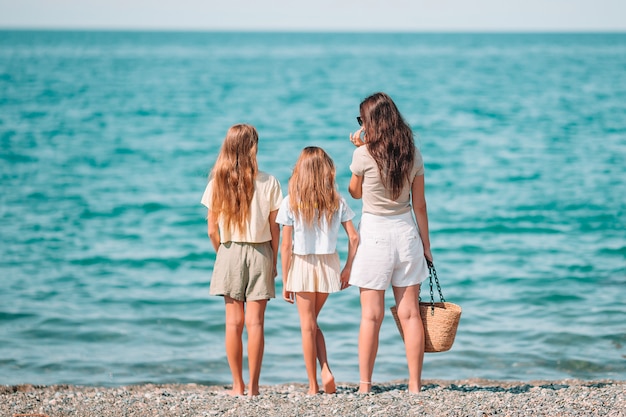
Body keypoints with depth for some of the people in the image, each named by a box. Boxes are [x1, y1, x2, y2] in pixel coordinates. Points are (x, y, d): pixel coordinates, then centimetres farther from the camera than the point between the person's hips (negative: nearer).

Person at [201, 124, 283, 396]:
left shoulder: (217, 183, -4)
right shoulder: (268, 183, -6)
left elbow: (212, 230, -2)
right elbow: (274, 229, -2)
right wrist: (273, 261, 9)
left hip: (229, 253, 1)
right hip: (259, 253, -1)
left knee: (233, 321, 6)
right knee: (255, 321, 1)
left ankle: (237, 385, 9)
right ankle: (253, 385, 1)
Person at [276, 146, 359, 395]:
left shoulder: (291, 203, -9)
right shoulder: (336, 201, -2)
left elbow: (286, 246, -8)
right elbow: (354, 238, -4)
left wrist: (284, 282, -2)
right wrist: (348, 269, 7)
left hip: (301, 266, -3)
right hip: (329, 265, 3)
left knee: (307, 326, 8)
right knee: (312, 322, 20)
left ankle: (313, 386, 11)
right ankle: (326, 371, 2)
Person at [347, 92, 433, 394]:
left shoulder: (364, 154, -11)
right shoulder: (412, 155, 1)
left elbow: (355, 192, 6)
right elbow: (419, 205, 6)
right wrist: (426, 244, 13)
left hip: (374, 233, -4)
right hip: (406, 232, 4)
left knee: (371, 316, 1)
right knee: (410, 313, 7)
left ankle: (365, 386, 5)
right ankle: (415, 386, 9)